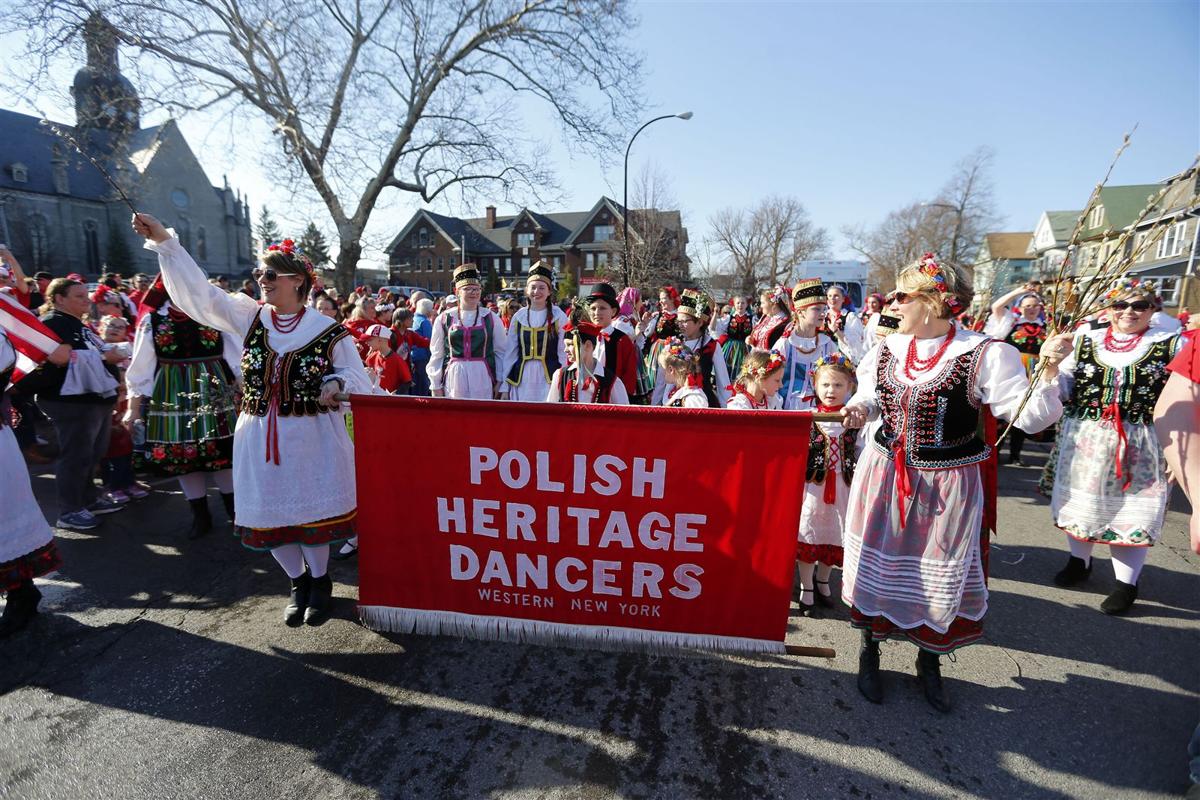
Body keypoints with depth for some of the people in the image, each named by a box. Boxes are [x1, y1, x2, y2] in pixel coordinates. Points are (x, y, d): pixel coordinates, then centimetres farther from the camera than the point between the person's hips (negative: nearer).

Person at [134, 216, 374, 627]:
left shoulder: (328, 331, -5)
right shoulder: (250, 316, 4)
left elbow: (358, 378, 0)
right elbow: (198, 293, -2)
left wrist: (336, 383, -21)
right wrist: (164, 241, -8)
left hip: (313, 438, -4)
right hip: (261, 438, 4)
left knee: (313, 512, 4)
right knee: (270, 513, 11)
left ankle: (320, 581, 28)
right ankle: (298, 582, 33)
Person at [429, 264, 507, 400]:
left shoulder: (491, 318, 4)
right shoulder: (444, 319, 4)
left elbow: (501, 352, 7)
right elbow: (436, 355, 8)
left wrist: (499, 381, 2)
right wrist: (436, 385, 6)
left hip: (483, 378, 0)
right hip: (453, 378, 0)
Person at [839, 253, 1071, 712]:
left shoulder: (986, 355, -12)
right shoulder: (885, 350, 1)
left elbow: (1029, 417, -13)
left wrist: (1048, 371, -27)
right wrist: (860, 410, -6)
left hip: (947, 484, -3)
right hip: (884, 475, 3)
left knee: (940, 574, 12)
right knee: (876, 564, 12)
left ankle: (929, 661, 38)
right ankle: (870, 652, 35)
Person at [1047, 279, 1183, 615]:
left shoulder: (1172, 345, -1)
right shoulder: (1086, 341, 5)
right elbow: (1062, 388, 8)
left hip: (1140, 446, -2)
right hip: (1083, 440, 2)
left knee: (1132, 512, 5)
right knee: (1080, 502, 15)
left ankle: (1127, 584, 22)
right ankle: (1080, 562, 37)